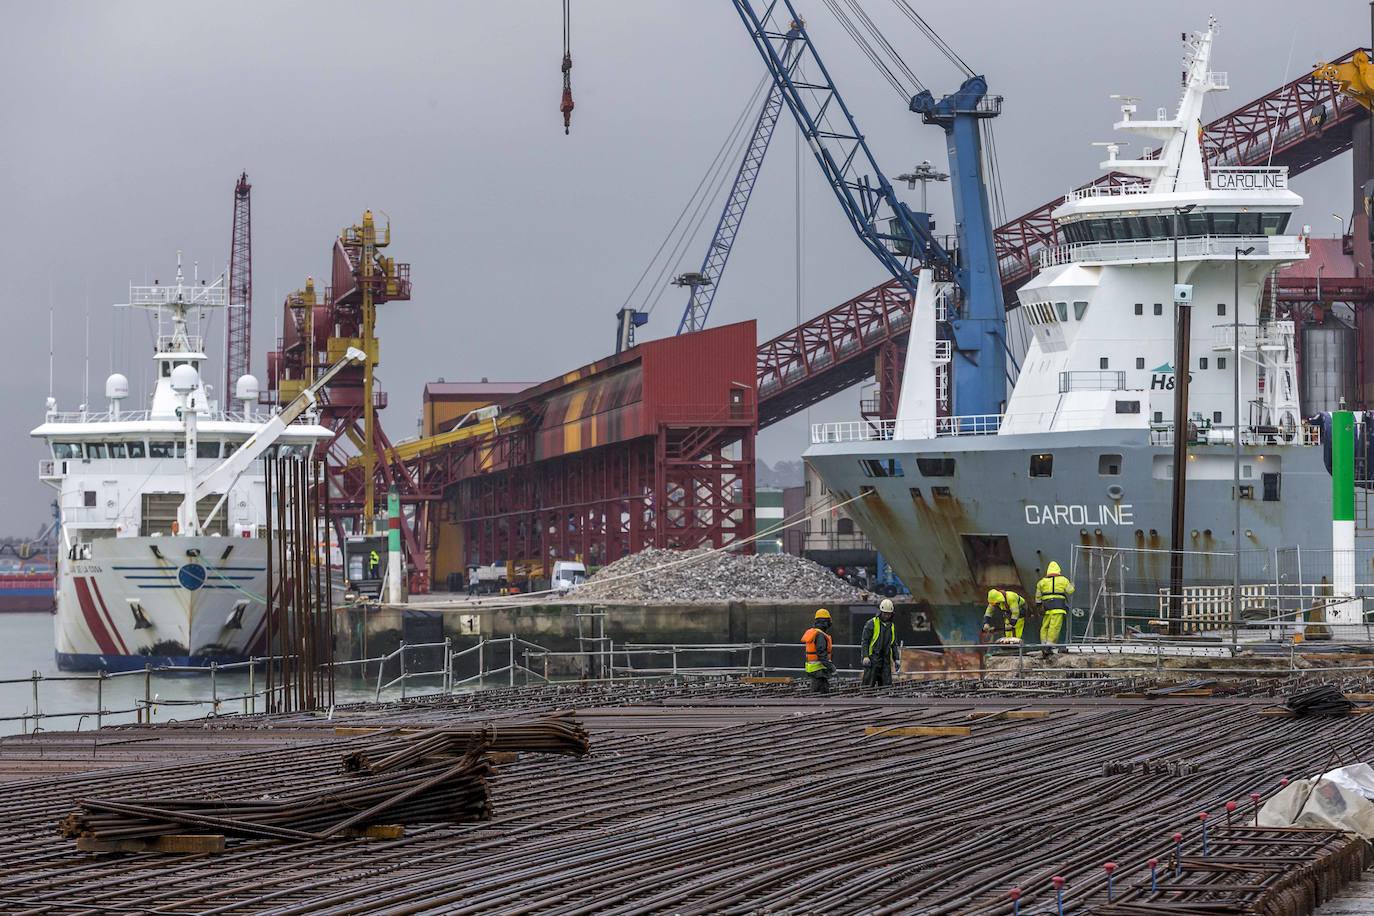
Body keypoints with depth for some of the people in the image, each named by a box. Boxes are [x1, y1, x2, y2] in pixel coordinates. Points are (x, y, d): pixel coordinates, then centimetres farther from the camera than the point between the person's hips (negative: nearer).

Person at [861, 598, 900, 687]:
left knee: (886, 685, 1)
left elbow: (894, 645, 23)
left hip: (886, 660, 5)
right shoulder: (871, 623, -2)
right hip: (873, 659, -5)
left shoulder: (892, 626, 16)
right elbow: (864, 641, -5)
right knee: (869, 685, -7)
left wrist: (897, 659, 15)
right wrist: (865, 656, -15)